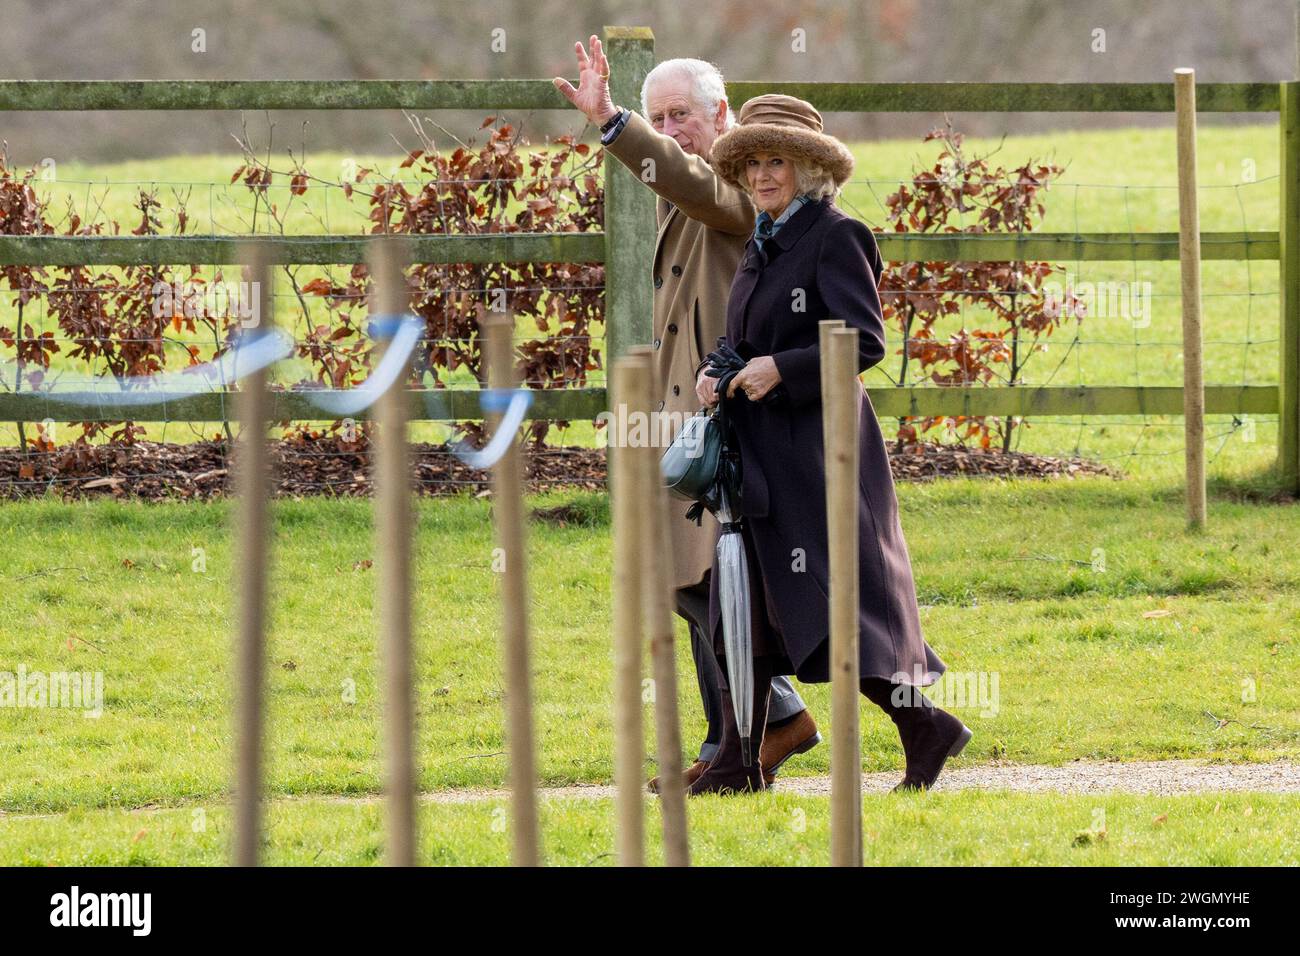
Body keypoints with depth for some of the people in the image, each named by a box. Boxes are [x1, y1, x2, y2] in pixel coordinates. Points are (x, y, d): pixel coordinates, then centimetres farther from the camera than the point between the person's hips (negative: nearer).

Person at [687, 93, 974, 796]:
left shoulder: (834, 237, -10)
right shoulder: (762, 245, 15)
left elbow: (866, 341, -18)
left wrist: (780, 368, -21)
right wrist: (712, 374, 5)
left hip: (817, 448, -9)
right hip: (759, 454, 9)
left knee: (827, 602, -11)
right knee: (741, 608, 7)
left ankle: (923, 725, -2)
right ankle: (736, 765, 9)